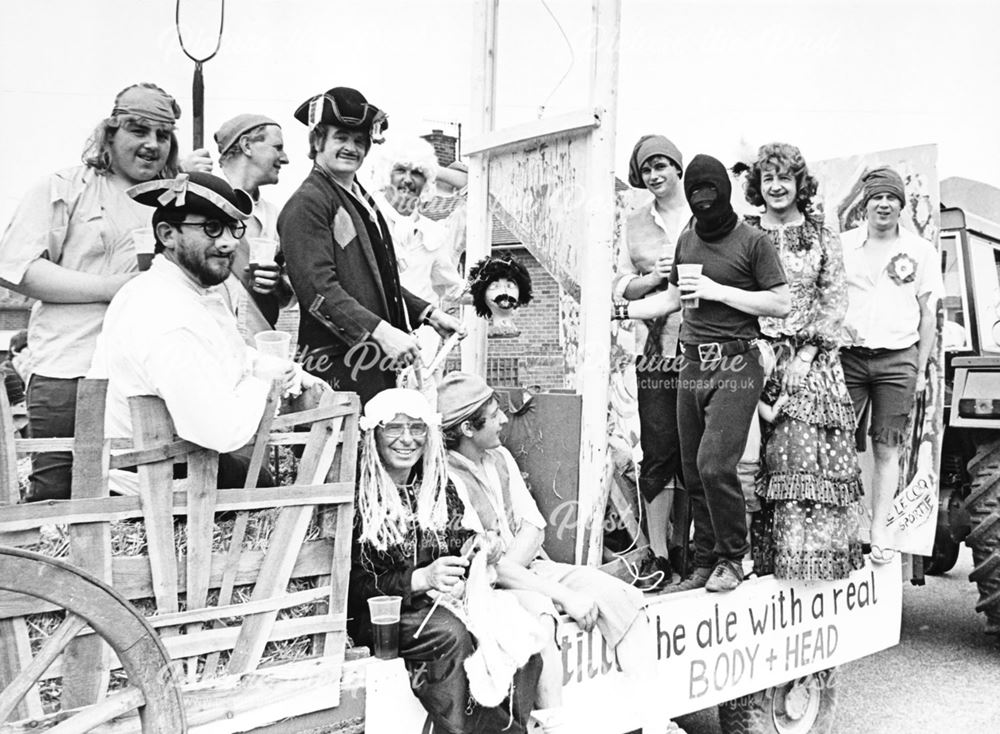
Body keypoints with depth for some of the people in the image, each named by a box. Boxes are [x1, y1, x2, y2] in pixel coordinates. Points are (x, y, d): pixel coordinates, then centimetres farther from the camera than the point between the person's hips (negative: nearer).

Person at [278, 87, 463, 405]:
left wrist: (429, 314, 14)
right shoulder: (307, 203, -8)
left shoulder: (360, 200, 21)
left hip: (379, 366, 8)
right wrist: (381, 332, -25)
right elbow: (318, 289, -18)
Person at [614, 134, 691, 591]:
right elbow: (621, 288, 12)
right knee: (658, 454, -2)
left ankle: (682, 546, 18)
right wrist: (654, 277, -5)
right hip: (656, 352, 1)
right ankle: (657, 556, 6)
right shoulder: (636, 223, 15)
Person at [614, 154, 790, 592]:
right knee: (693, 473, 6)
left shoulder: (753, 241, -2)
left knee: (714, 465, -16)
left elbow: (782, 304, -7)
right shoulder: (687, 240, 16)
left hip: (735, 367, -6)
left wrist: (719, 291, -12)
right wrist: (621, 310, 19)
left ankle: (732, 560, 2)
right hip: (692, 366, 6)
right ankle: (704, 565, 16)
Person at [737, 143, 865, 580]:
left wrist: (804, 357, -8)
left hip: (810, 360, 0)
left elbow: (834, 303, 4)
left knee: (809, 452, -6)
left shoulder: (823, 239, 10)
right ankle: (758, 555, 3)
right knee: (753, 458, -4)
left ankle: (811, 552, 2)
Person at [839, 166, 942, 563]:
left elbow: (928, 313, 10)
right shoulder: (842, 244, 8)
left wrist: (921, 369, 5)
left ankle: (879, 532, 5)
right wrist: (838, 322, -5)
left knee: (886, 450, 1)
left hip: (897, 359, 0)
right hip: (848, 356, 0)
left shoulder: (921, 250, 9)